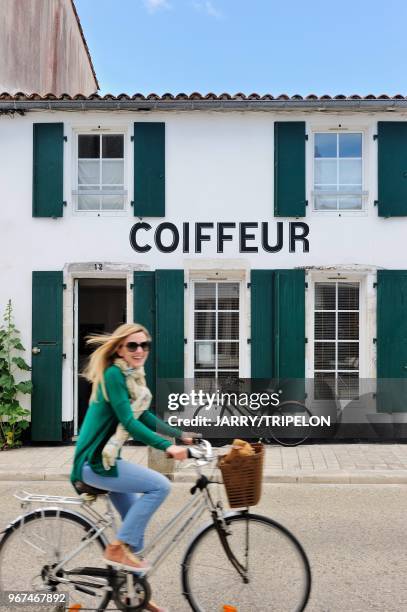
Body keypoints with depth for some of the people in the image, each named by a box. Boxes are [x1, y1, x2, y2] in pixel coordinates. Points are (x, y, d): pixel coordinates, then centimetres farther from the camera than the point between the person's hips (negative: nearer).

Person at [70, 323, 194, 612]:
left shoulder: (134, 376, 10)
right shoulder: (113, 374, -18)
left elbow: (145, 416, 15)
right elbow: (128, 421, -26)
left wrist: (183, 435, 9)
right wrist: (167, 446, -33)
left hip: (106, 459, 10)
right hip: (93, 462, -10)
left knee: (137, 519, 15)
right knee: (159, 485, -19)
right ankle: (118, 548, -7)